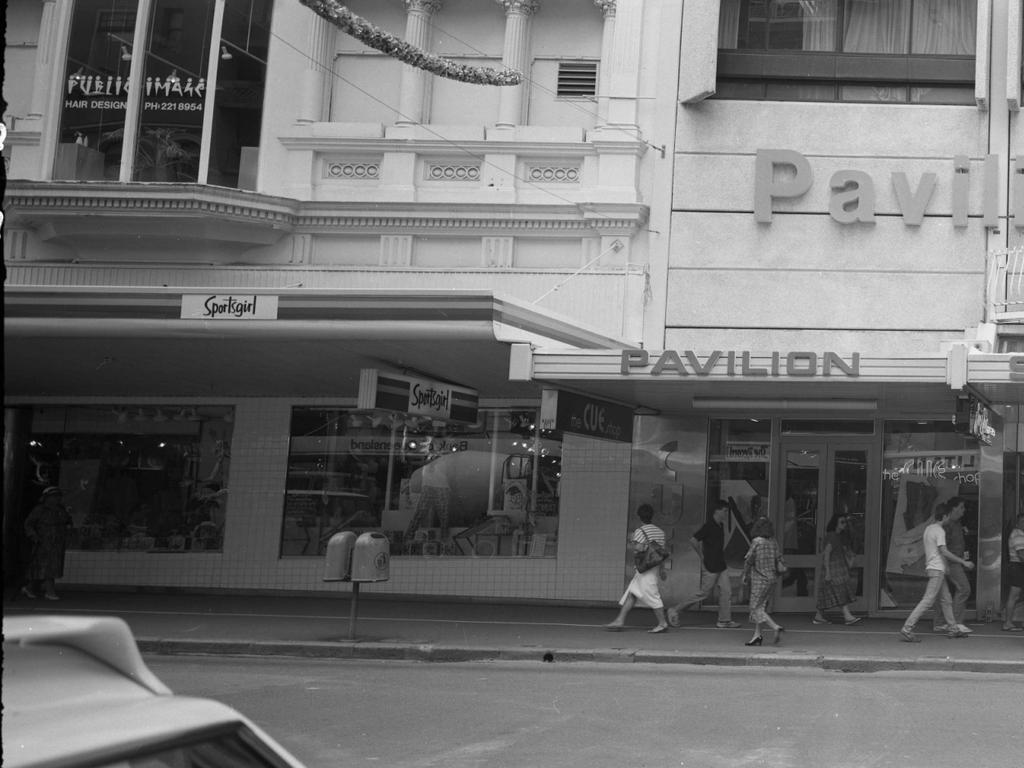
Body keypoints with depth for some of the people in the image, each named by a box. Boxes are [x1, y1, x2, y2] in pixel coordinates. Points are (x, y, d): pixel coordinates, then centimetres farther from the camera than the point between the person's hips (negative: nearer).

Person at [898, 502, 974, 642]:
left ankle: (952, 629, 23)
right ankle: (906, 630, -15)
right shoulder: (939, 531, -14)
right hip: (937, 569, -10)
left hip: (935, 569, 10)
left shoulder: (928, 528, 12)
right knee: (928, 601, -11)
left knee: (946, 600, 16)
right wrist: (964, 562, -17)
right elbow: (944, 551, -21)